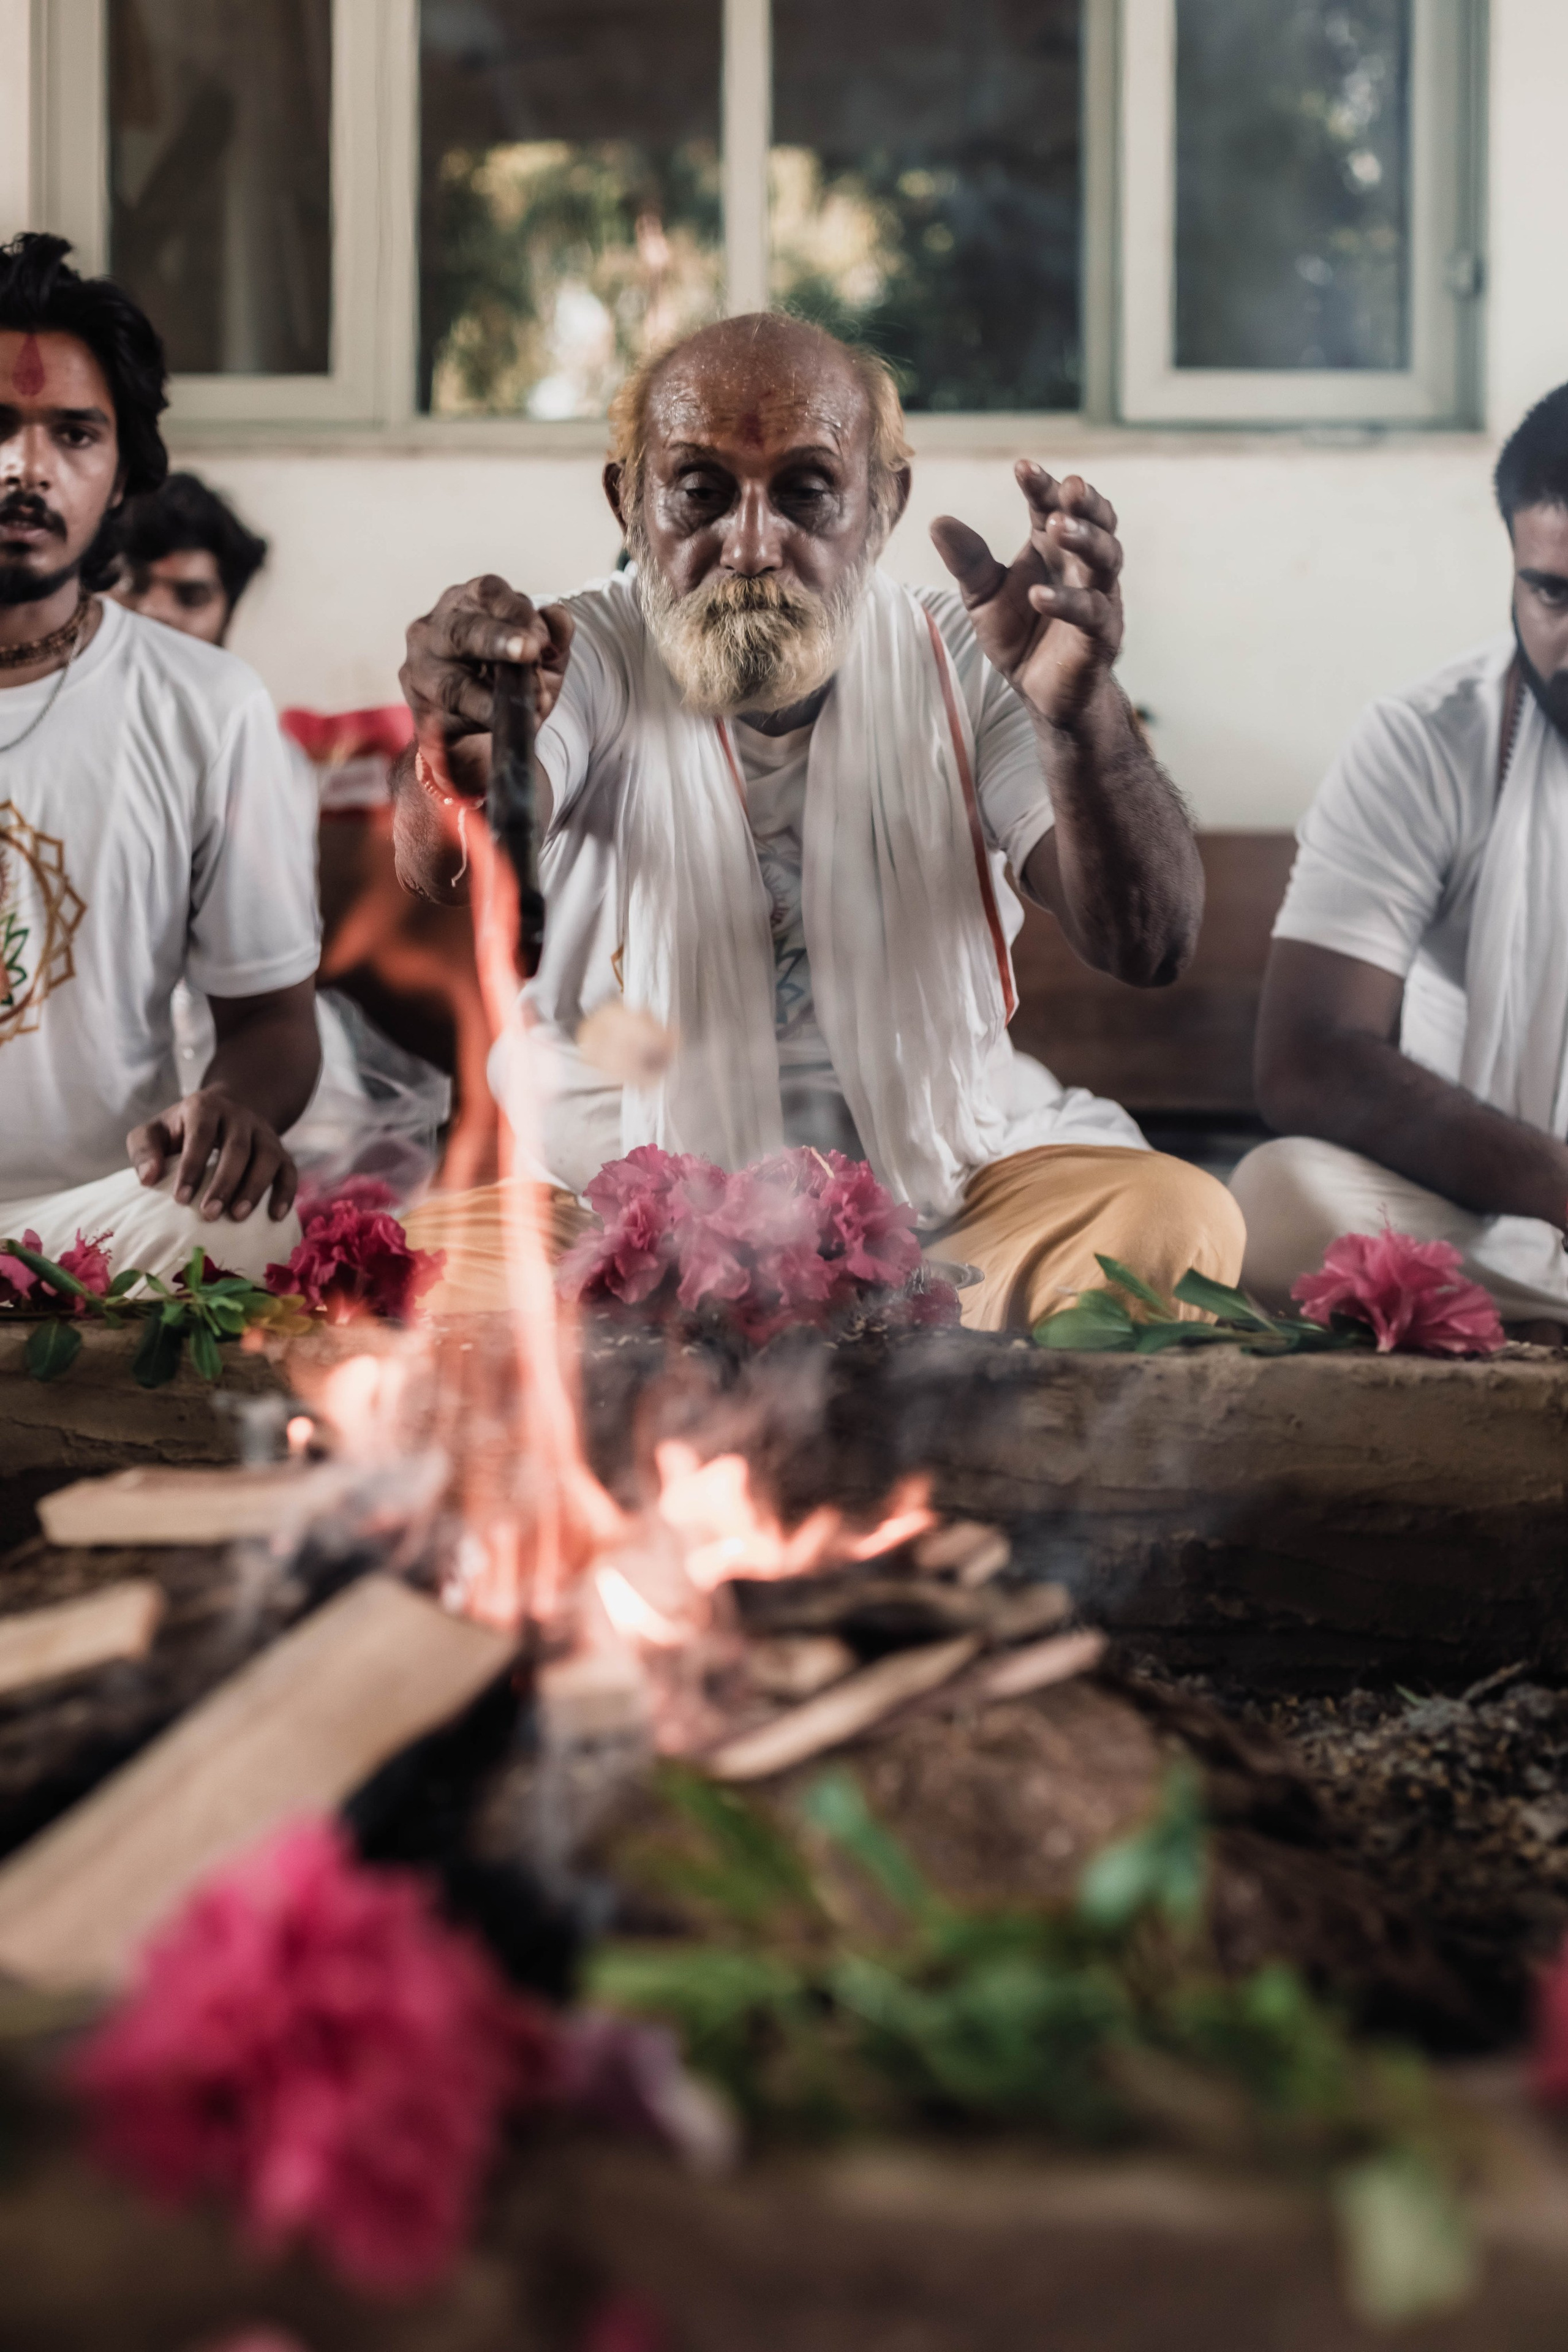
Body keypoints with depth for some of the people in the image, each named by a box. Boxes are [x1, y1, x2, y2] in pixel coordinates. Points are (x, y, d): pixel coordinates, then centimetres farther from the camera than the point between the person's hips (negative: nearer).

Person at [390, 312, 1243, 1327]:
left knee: (1180, 1224, -25)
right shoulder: (583, 658, -4)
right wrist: (464, 763, -54)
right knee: (430, 1257, -31)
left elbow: (1150, 946, -13)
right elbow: (451, 868, -27)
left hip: (938, 1170, 2)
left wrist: (1080, 712, -33)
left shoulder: (969, 663, 0)